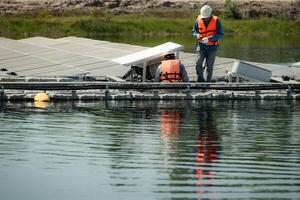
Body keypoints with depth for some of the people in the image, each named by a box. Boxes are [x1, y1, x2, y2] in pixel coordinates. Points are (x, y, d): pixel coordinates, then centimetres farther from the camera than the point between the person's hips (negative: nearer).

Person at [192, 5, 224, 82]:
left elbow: (221, 34, -13)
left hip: (212, 47, -2)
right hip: (201, 46, 2)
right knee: (198, 63, -15)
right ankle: (200, 80, -3)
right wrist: (197, 35, -16)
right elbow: (194, 31, 9)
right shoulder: (198, 20, -3)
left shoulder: (216, 21, -11)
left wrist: (209, 38, -25)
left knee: (209, 66, 1)